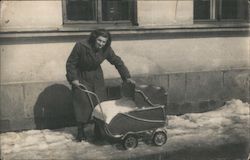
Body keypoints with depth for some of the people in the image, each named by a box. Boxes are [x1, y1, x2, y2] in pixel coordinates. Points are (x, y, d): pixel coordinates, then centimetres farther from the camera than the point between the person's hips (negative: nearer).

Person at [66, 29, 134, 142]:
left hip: (97, 78, 4)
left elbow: (117, 62, -5)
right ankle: (80, 131, 3)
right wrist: (73, 79, -21)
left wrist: (127, 77, -10)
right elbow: (70, 63, -16)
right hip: (81, 78, -3)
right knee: (82, 103, -8)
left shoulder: (106, 49, -14)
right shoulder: (81, 46, -24)